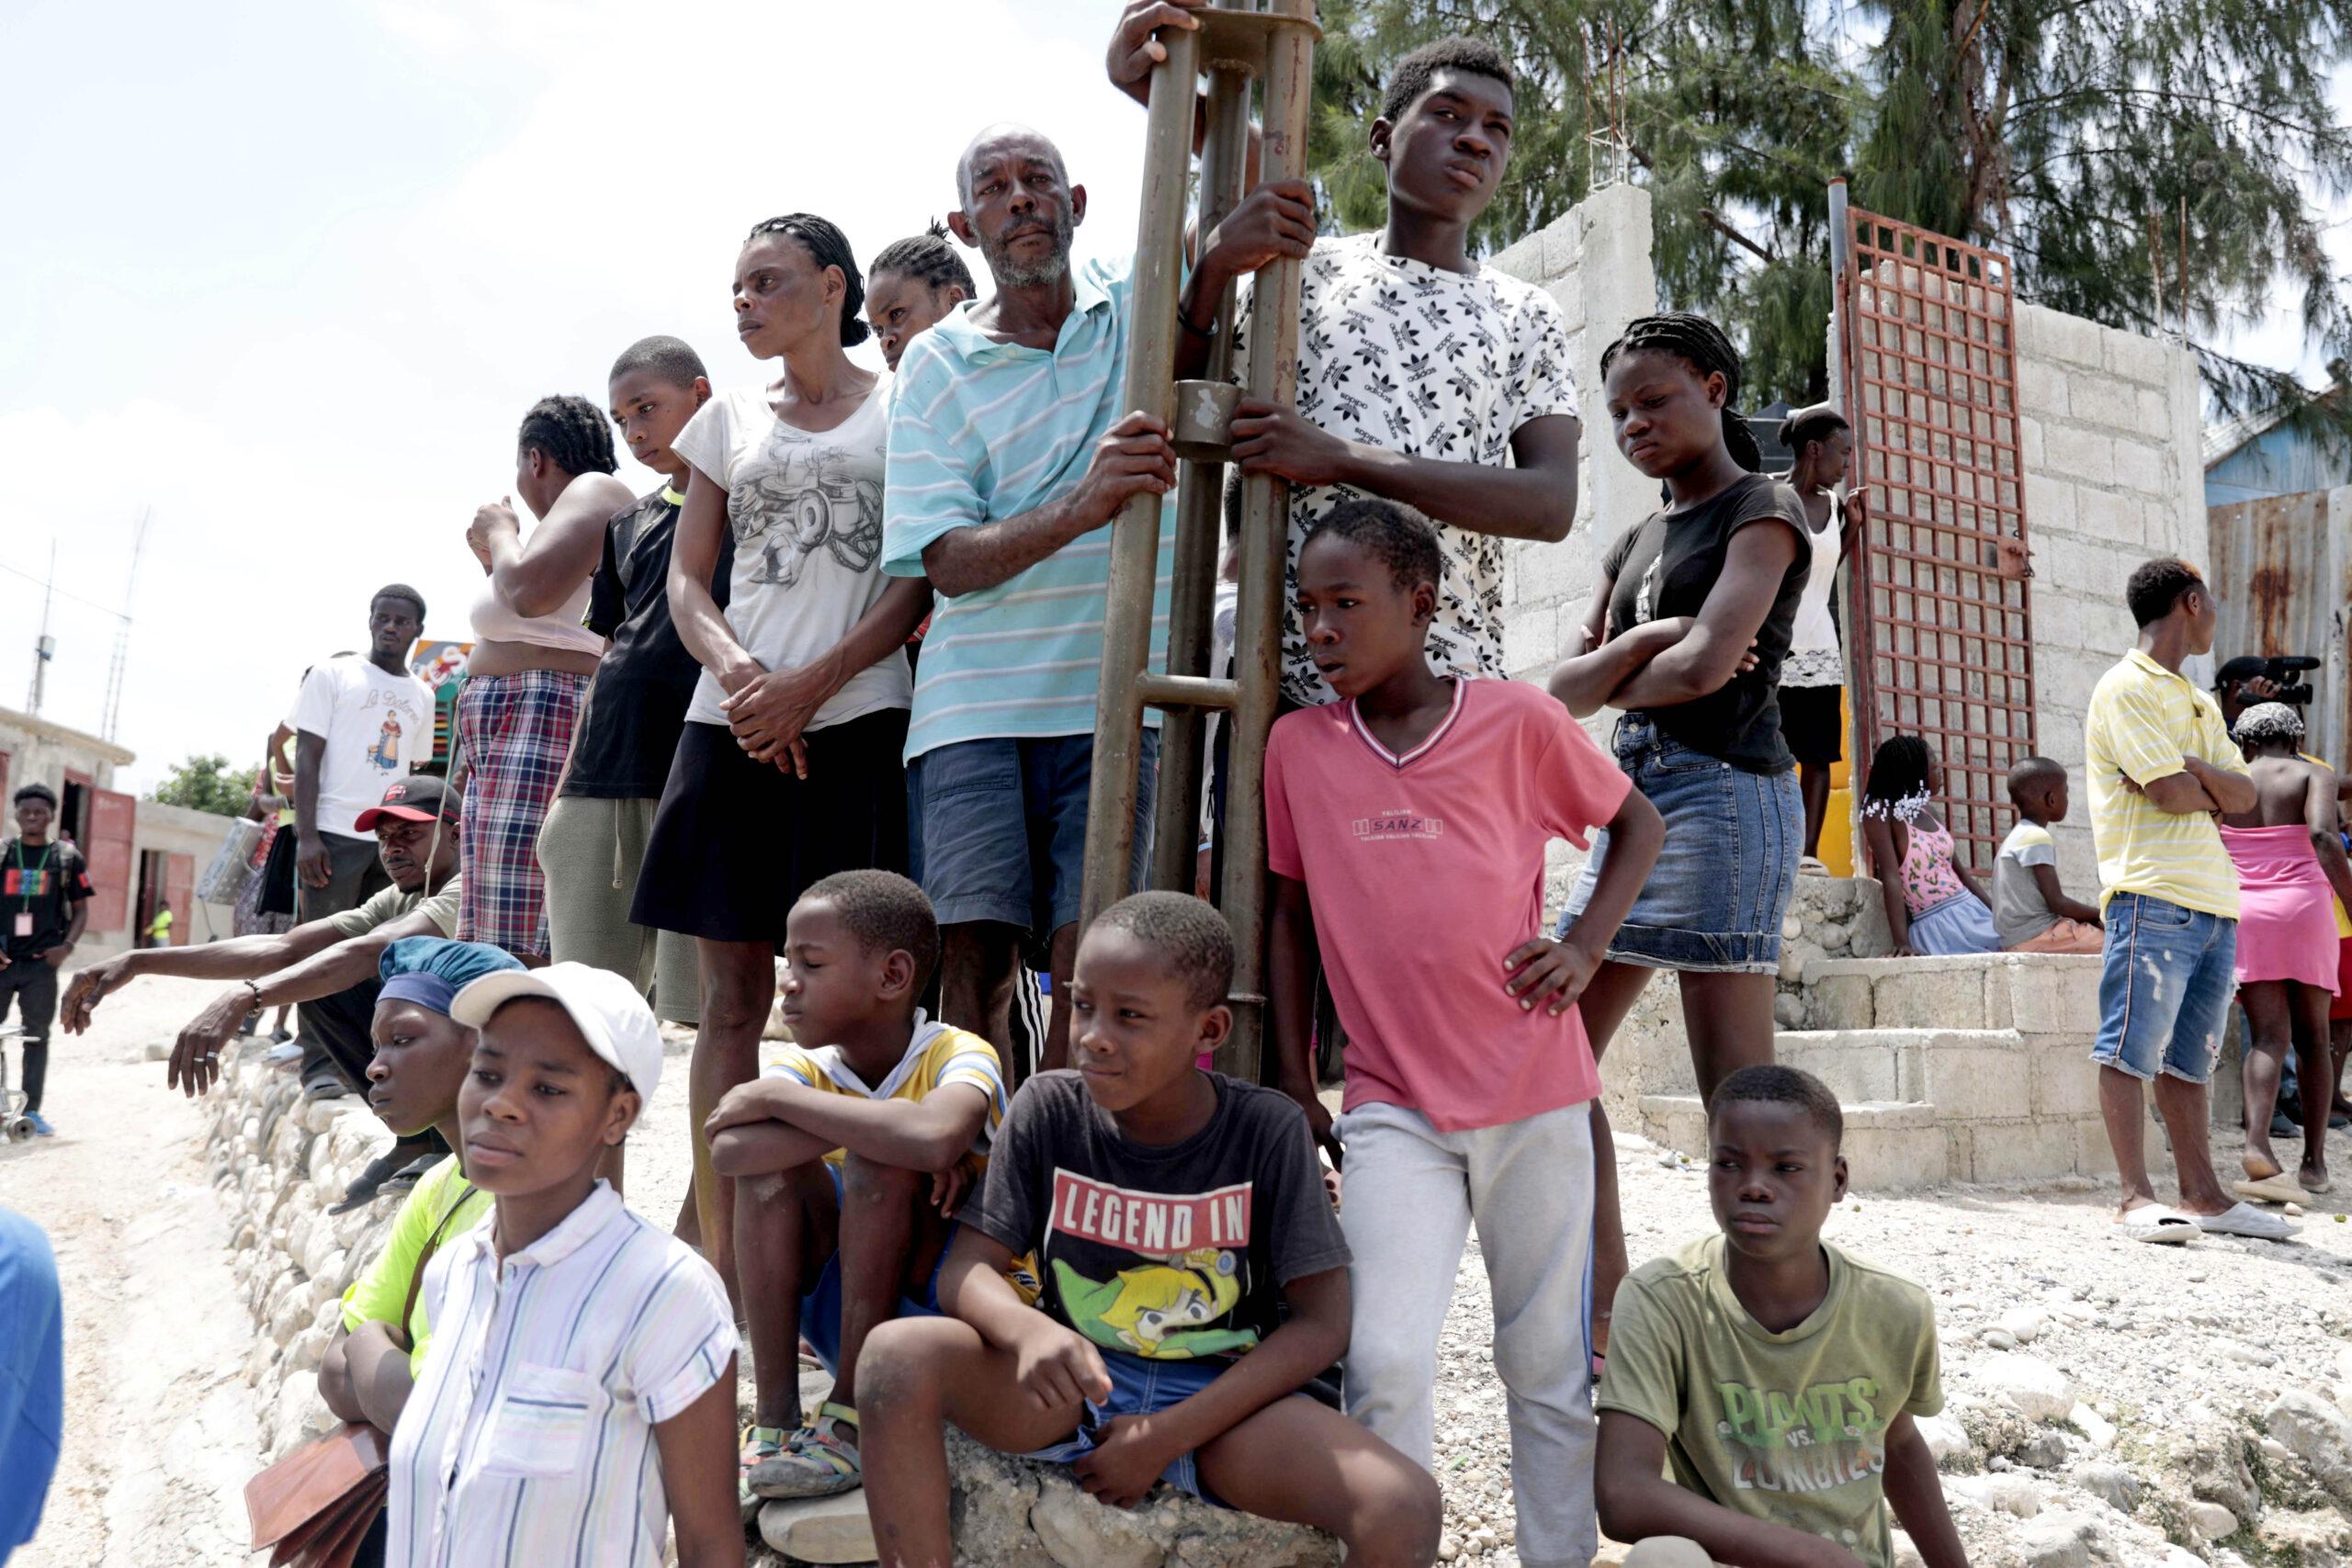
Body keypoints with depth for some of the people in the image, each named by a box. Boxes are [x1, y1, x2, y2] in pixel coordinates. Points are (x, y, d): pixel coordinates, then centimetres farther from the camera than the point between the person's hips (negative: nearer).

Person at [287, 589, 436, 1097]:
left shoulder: (422, 694, 15)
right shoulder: (333, 675, 2)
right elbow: (307, 758, -3)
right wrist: (306, 836, -12)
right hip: (336, 832, -4)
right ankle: (321, 1064, 1)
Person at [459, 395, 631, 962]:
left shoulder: (595, 490, -1)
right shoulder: (575, 509, 28)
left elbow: (531, 591, -19)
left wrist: (501, 532, 1)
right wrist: (492, 561, 34)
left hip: (547, 723, -11)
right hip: (507, 739, 11)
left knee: (525, 959, -19)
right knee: (482, 960, 5)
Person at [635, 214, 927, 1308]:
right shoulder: (730, 418, 20)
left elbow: (925, 579, -1)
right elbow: (686, 580, 13)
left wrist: (812, 683, -12)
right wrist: (735, 670, -8)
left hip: (853, 723, -3)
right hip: (732, 723, 4)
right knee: (732, 993, 2)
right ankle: (719, 1266, 8)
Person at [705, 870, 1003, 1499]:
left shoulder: (958, 1054, -17)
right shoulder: (808, 1069, -3)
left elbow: (936, 1137, -42)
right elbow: (727, 1150, -25)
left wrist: (774, 1096, -29)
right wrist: (880, 1131, -31)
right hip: (838, 1317, 5)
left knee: (879, 1161, -28)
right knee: (767, 1160, -18)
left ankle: (849, 1417, -19)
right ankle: (773, 1417, -17)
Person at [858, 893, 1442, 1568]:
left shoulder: (1268, 1130, -9)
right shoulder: (1049, 1107, -4)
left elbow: (1320, 1323, -8)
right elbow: (966, 1268, -6)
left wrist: (1171, 1434, -15)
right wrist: (1028, 1331, -30)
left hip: (1222, 1399, -1)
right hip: (1071, 1385, 2)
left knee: (1405, 1505, -28)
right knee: (897, 1354, -27)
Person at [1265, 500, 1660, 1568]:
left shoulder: (1517, 719, -4)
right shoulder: (1297, 744, 1)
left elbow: (1636, 822, 11)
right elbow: (1291, 911, 9)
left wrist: (1586, 945, -4)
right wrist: (1294, 1083, 7)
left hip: (1536, 1097, 0)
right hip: (1392, 1106, 1)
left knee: (1548, 1361, 12)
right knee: (1386, 1363, -12)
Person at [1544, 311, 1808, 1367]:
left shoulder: (1762, 512, 0)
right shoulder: (1635, 542, 21)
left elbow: (1707, 665, -16)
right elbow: (1562, 688, 9)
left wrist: (1615, 682, 2)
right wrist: (1639, 643, -9)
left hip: (1722, 792, -8)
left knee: (1737, 1090, -7)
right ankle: (1599, 1323, 14)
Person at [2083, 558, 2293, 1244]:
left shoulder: (2200, 703, 24)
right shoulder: (2126, 688, -3)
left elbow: (2245, 796, 12)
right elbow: (2174, 793, -13)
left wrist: (2191, 770, -6)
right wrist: (2213, 787, 8)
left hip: (2216, 902, 8)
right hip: (2154, 896, -8)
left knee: (2188, 1056, 10)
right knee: (2131, 1048, -7)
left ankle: (2203, 1194, 14)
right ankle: (2135, 1198, -6)